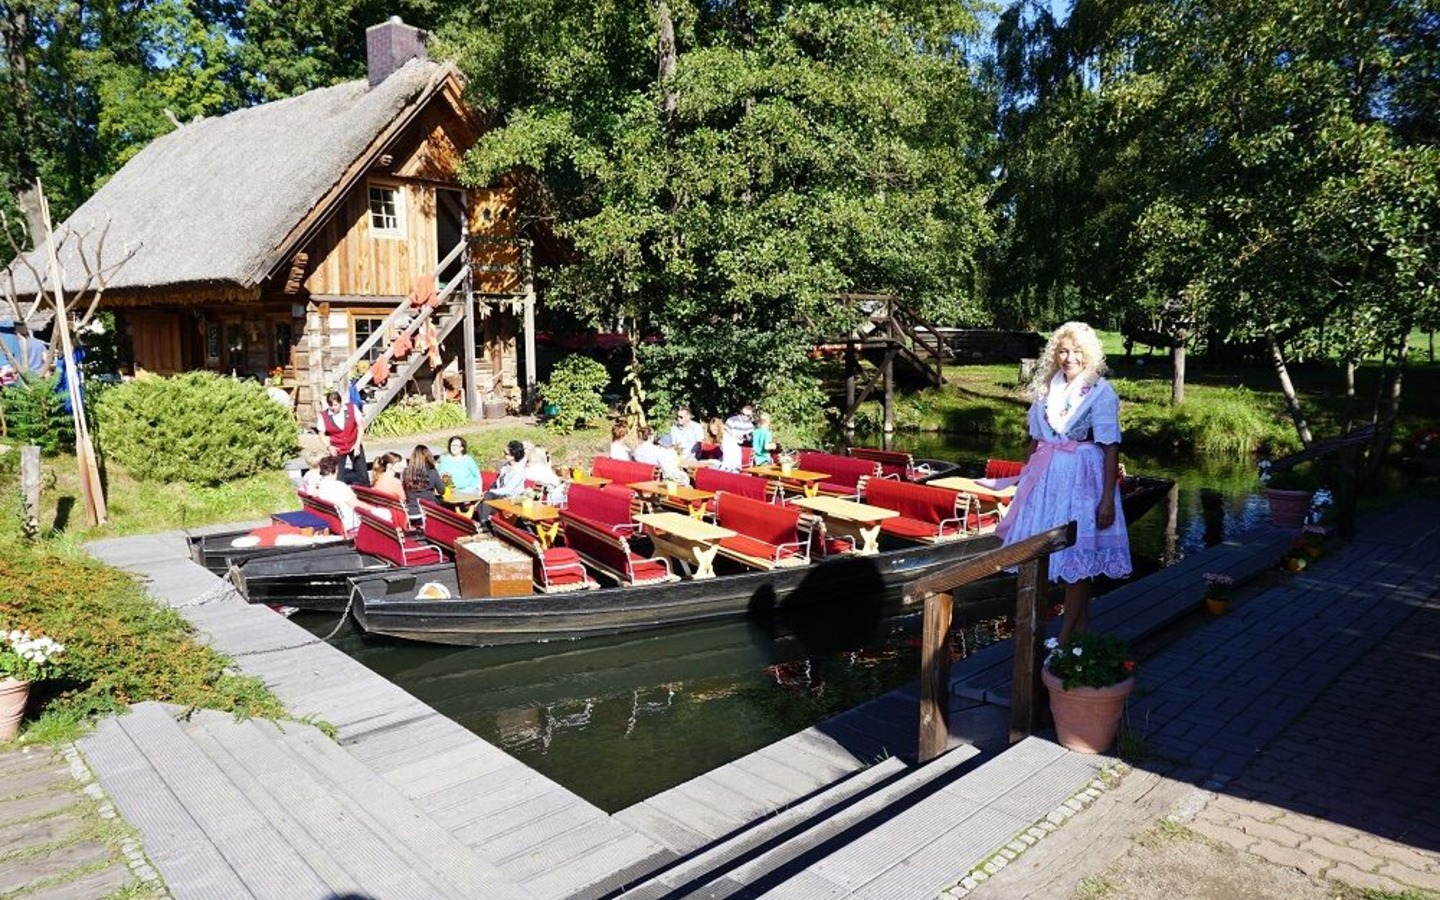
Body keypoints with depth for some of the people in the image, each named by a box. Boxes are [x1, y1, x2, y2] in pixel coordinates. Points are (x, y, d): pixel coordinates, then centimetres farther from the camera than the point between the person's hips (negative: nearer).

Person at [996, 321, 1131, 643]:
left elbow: (1111, 448, -10)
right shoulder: (1046, 387, 8)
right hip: (1048, 475, 6)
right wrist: (1027, 480, 13)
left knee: (1077, 553, -1)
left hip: (1083, 477, -5)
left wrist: (1108, 498, -15)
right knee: (1058, 552, 11)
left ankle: (1065, 635, 5)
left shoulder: (1101, 391, -7)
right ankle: (1082, 623, 26)